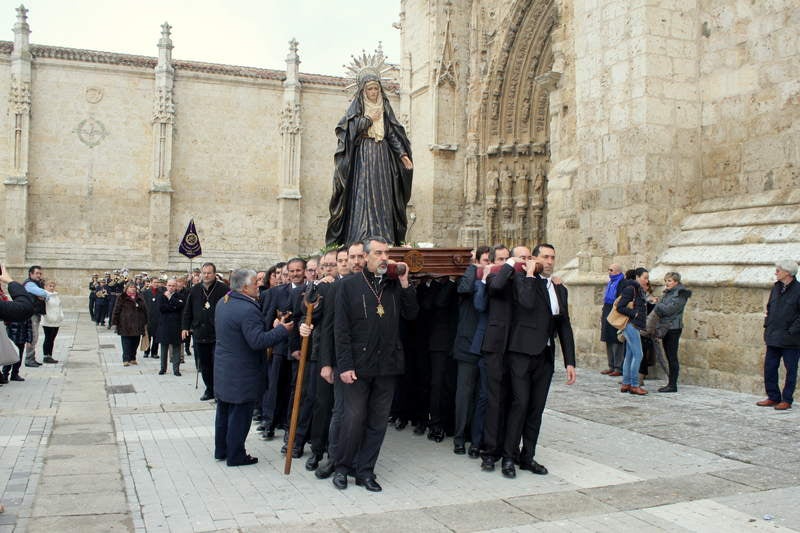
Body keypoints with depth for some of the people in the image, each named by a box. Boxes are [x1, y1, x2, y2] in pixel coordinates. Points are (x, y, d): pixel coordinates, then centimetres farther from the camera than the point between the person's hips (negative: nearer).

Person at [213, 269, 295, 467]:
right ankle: (236, 456, 13)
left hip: (223, 369, 9)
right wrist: (281, 330, -20)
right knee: (239, 415, 3)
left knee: (224, 411, 20)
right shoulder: (247, 309, -25)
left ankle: (221, 450, 32)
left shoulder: (222, 302, 4)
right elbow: (258, 341, -29)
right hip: (242, 374, -9)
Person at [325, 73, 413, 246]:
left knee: (383, 196, -2)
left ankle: (383, 238, -4)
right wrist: (370, 119, -5)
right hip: (362, 156, -3)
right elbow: (350, 128, -7)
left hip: (382, 157, 3)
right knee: (362, 195, -12)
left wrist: (402, 154, -3)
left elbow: (393, 134, 9)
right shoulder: (356, 106, 7)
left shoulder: (385, 107, 15)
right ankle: (362, 238, -15)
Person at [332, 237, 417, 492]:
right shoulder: (349, 285, -2)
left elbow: (411, 314, 2)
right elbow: (341, 329, -5)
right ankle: (342, 467, 20)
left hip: (387, 364, 4)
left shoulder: (395, 285, 9)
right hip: (358, 365, -4)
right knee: (353, 418, 0)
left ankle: (364, 470, 21)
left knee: (378, 421, 9)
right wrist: (344, 365, -11)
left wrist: (405, 284, -6)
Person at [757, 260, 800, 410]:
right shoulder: (776, 288, 9)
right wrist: (767, 326, 10)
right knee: (769, 368, 9)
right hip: (773, 338, 7)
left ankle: (787, 400, 14)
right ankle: (773, 397, 20)